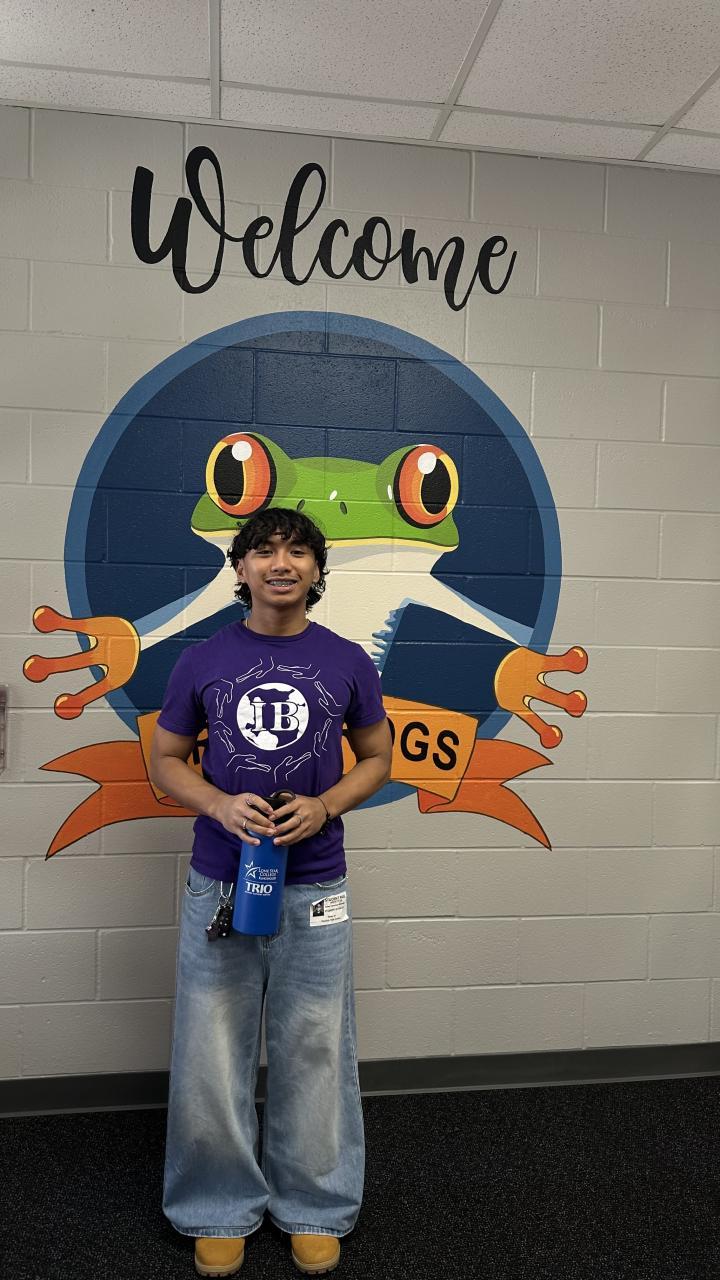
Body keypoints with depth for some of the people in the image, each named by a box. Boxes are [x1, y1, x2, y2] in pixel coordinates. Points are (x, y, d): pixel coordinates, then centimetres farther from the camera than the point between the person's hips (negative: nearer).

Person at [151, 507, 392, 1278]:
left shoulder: (346, 662, -1)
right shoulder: (202, 661, -1)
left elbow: (376, 757, 8)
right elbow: (165, 760, 6)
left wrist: (324, 807, -11)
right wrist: (220, 805, -14)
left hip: (314, 889, 0)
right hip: (218, 884, 1)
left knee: (314, 1055, 12)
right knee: (212, 1056, 11)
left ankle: (315, 1209, 35)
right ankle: (221, 1209, 34)